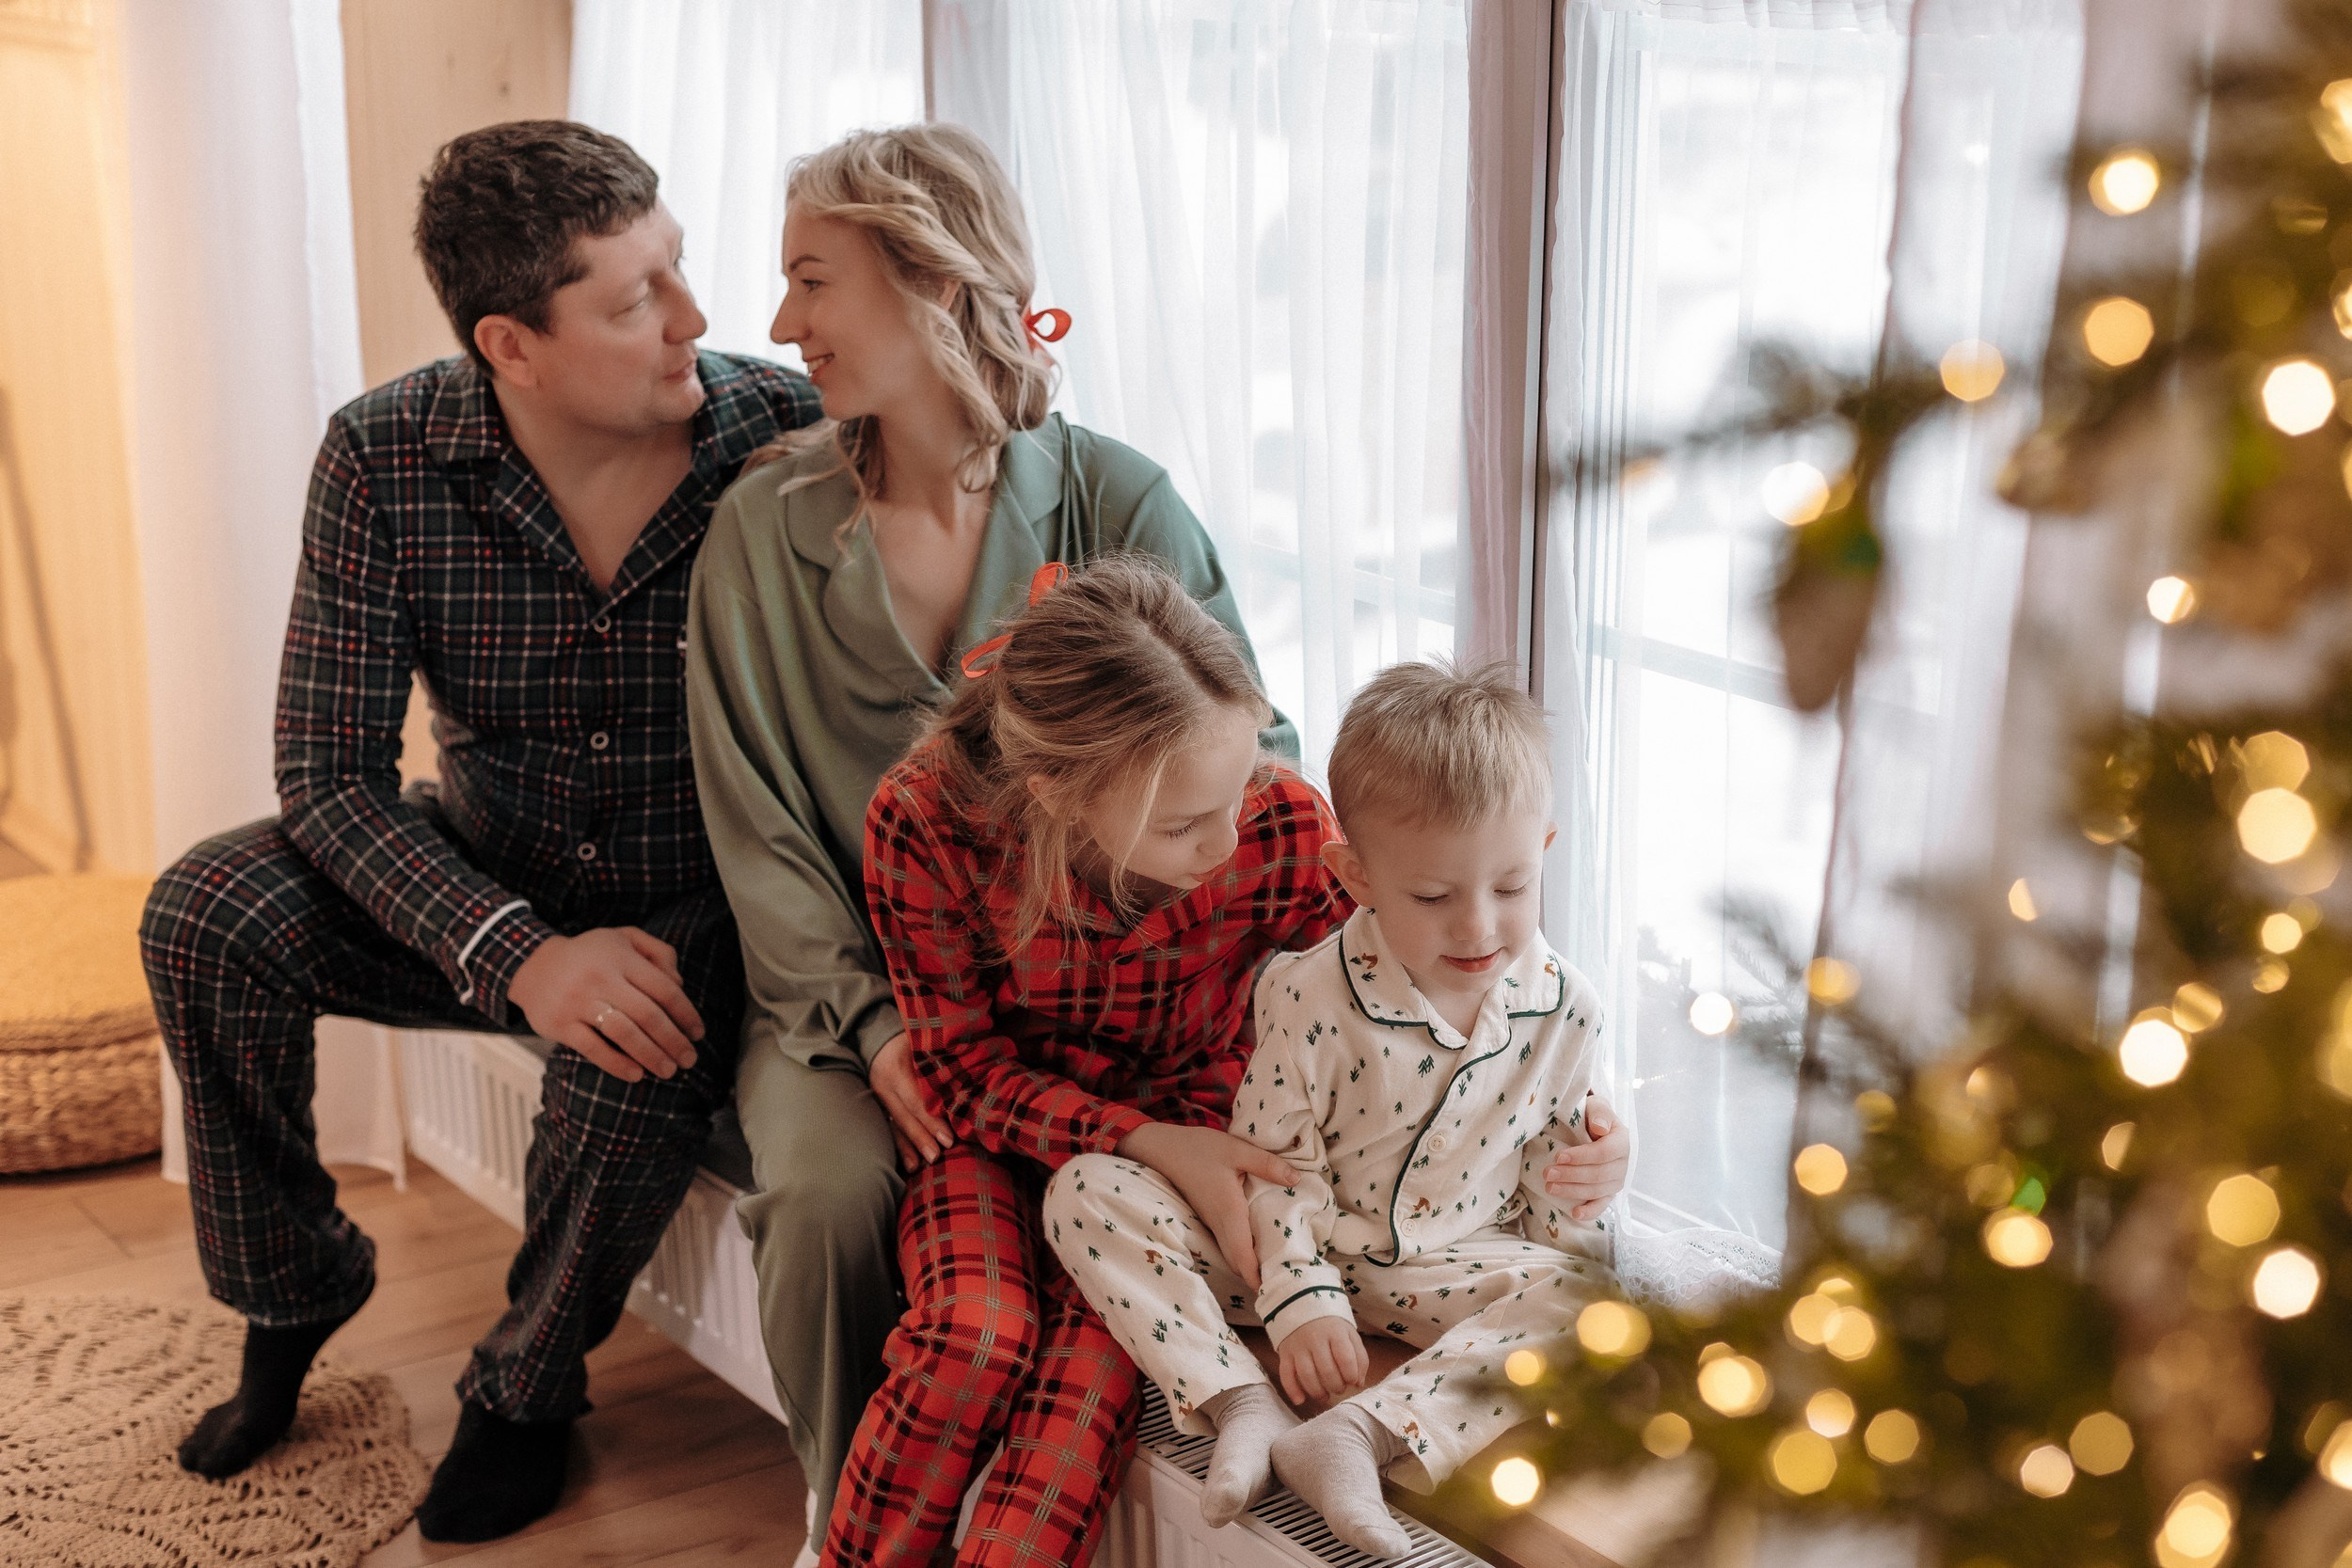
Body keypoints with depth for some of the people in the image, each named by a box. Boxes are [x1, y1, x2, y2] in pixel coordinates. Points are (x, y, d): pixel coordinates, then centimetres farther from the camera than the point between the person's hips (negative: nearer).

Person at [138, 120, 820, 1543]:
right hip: (490, 885, 3)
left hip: (703, 906, -2)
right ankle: (293, 1294, 8)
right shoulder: (385, 457, -15)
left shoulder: (790, 439, -19)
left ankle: (527, 1391, -2)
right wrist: (515, 952, -30)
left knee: (643, 1053, -34)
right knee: (209, 913, -19)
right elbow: (330, 776, -16)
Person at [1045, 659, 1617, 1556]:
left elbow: (1547, 1157, 8)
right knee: (1086, 1190, -20)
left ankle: (1361, 1435, -39)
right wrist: (1301, 1298, -19)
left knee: (1585, 1284, -29)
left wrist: (1583, 1178, -12)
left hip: (1445, 1275, 2)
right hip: (1297, 1252, -1)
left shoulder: (1561, 1006, -7)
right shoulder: (1312, 997, -16)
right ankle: (1243, 1407, -30)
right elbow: (1275, 1160, -10)